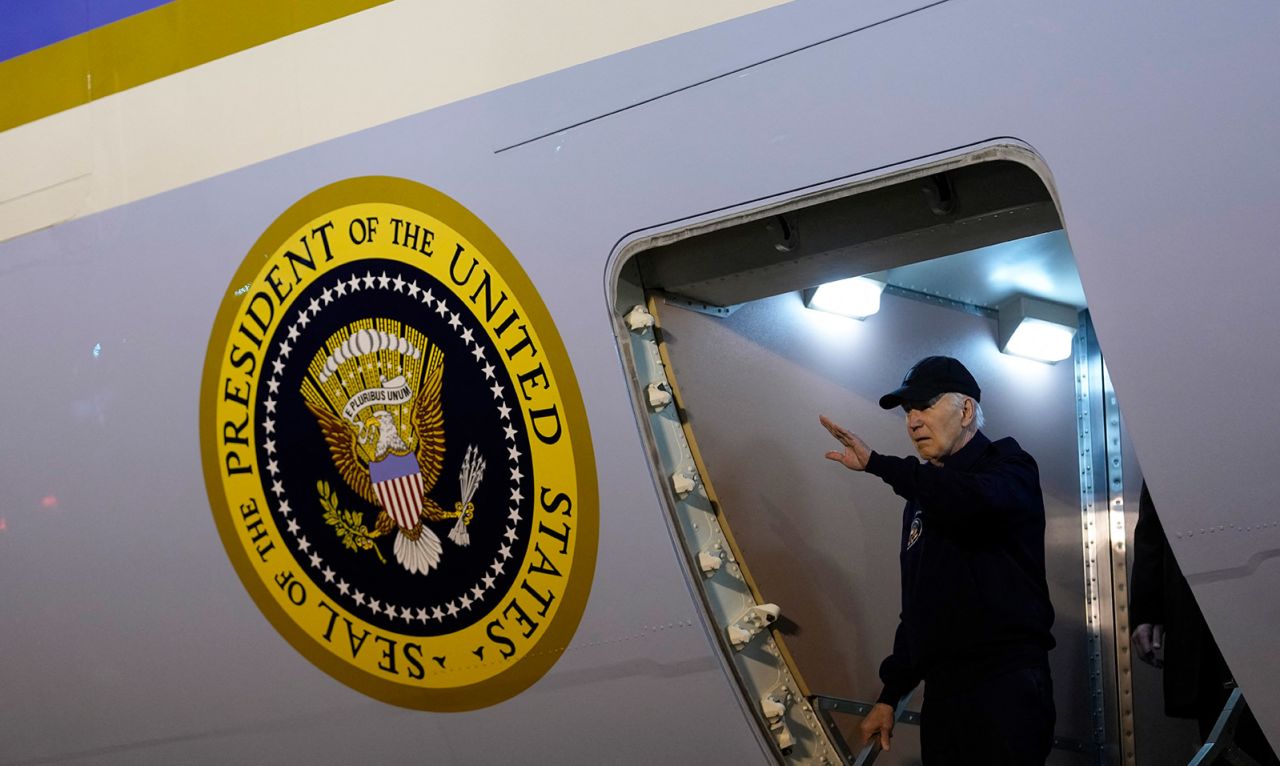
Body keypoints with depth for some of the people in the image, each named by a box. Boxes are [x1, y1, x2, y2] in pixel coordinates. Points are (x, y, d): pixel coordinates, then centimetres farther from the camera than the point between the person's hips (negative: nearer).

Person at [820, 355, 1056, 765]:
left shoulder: (1008, 467, -2)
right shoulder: (923, 496, 20)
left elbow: (975, 498, -28)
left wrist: (876, 463, -24)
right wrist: (890, 694, 20)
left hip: (1006, 687, -7)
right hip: (941, 693, 7)